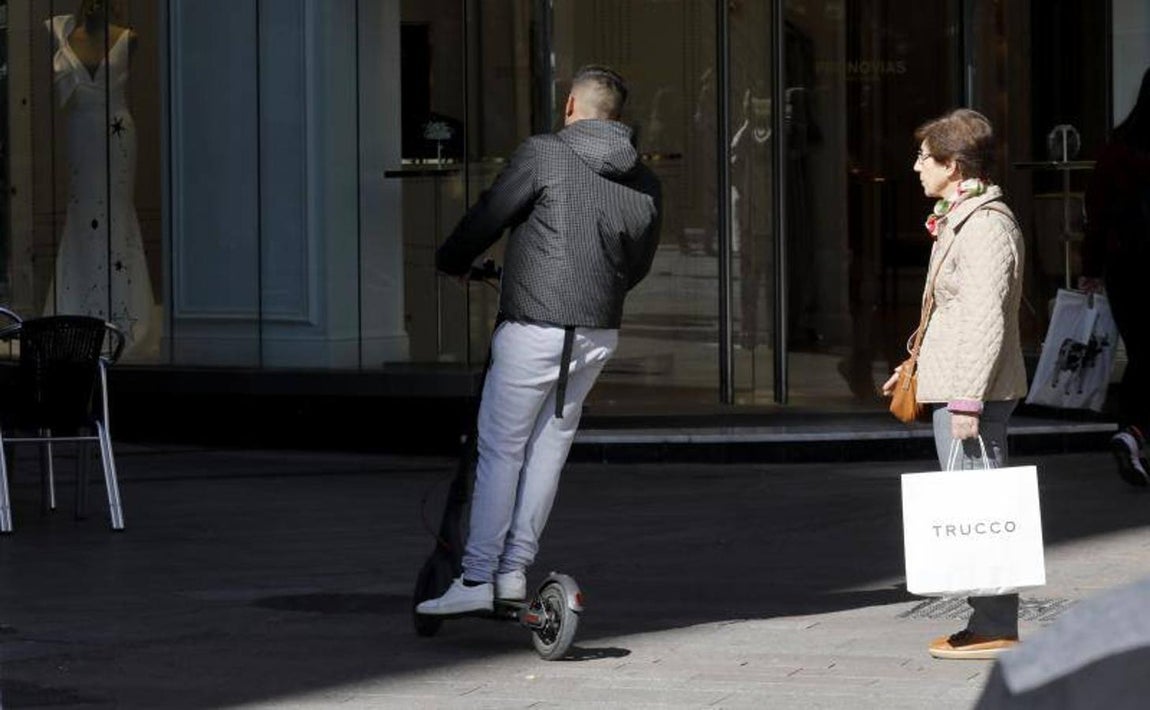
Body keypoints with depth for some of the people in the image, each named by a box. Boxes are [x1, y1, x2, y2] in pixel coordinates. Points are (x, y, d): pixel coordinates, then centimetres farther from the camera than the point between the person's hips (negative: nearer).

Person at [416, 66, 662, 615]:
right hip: (599, 333, 5)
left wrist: (450, 261, 13)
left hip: (533, 328, -5)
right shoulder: (645, 184, 8)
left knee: (500, 450, 2)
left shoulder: (543, 154, -9)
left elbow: (488, 216, -5)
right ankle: (515, 571, 16)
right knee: (550, 443, 15)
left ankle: (476, 579, 1)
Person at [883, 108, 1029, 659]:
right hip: (957, 386, 11)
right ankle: (989, 623, 16)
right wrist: (921, 367, 30)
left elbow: (986, 320, -21)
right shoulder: (959, 220, 17)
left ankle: (995, 628, -6)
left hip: (973, 388, -11)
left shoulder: (986, 226, -16)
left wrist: (967, 398, -23)